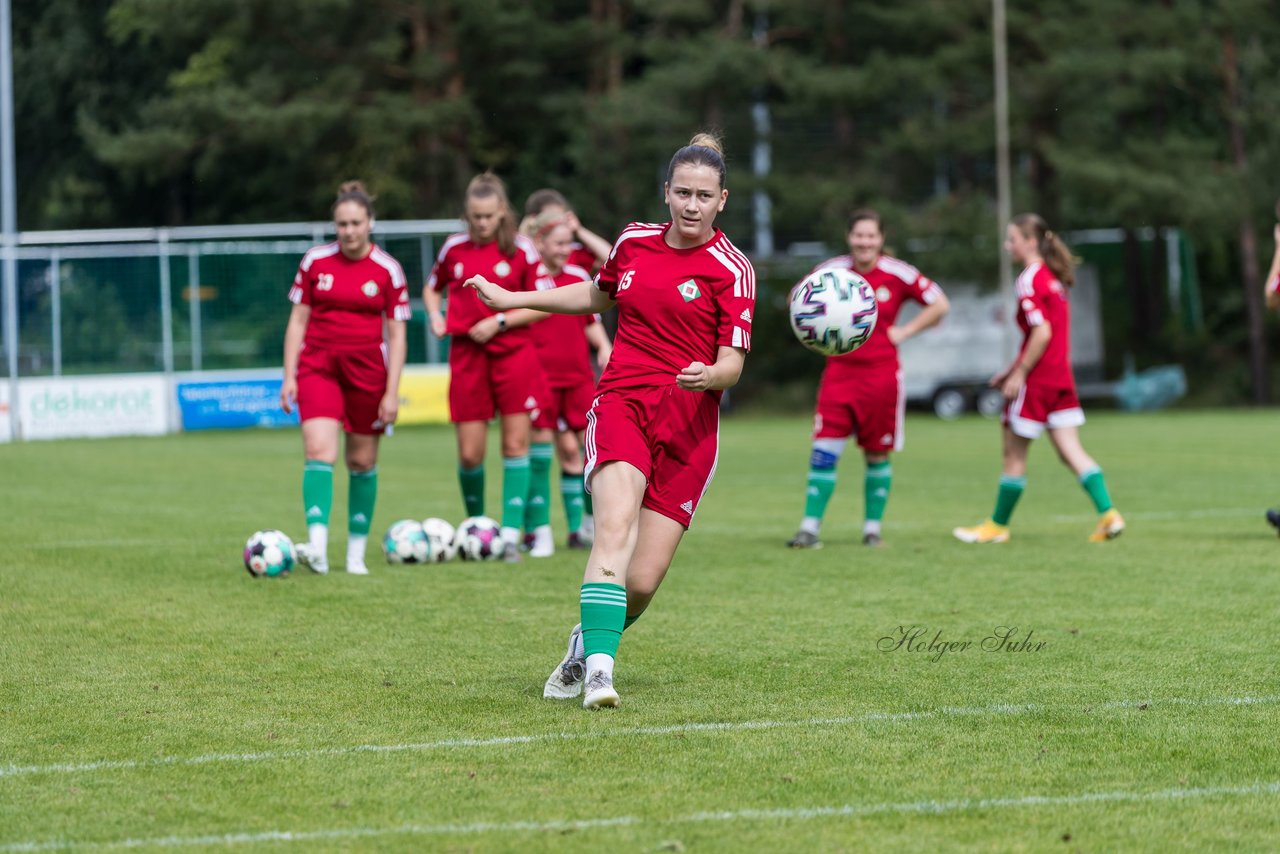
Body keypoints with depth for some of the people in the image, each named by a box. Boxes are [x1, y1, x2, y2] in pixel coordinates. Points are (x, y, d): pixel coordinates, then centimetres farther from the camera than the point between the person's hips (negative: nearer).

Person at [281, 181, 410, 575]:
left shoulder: (388, 270, -2)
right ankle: (317, 546, -28)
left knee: (363, 461, 7)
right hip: (318, 368, 0)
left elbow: (396, 335, -1)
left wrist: (392, 392, -6)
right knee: (319, 450, -18)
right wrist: (289, 376, 1)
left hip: (367, 371, 0)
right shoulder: (315, 261, 1)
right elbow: (298, 320, 7)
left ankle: (356, 552, 20)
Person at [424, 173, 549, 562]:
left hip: (514, 352, -2)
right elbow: (432, 288, 23)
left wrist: (500, 321, -12)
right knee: (470, 454, 0)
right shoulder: (454, 248, 6)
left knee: (516, 444, -5)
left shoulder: (521, 249, -3)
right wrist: (435, 315, 3)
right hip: (466, 355, 2)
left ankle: (511, 534, -4)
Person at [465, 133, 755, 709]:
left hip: (688, 424, -2)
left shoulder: (731, 269, -4)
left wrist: (709, 375, -32)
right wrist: (510, 299, 29)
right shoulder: (634, 241, 8)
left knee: (642, 583, -6)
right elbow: (598, 295, 29)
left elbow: (732, 364, -9)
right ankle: (598, 669, -34)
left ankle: (588, 641, 25)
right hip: (621, 404, 2)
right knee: (616, 527, -27)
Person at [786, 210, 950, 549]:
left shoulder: (898, 274, -4)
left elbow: (939, 304, 5)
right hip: (839, 372, 1)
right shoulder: (831, 271, 0)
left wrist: (905, 331, -3)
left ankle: (872, 527, 21)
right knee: (824, 452, -8)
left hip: (881, 375, -1)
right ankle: (810, 528, -6)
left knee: (877, 456, 8)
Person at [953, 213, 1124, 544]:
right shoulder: (1052, 277, 14)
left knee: (1014, 454, 5)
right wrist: (1013, 369, 23)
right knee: (1071, 451, 5)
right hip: (1061, 377, 8)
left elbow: (1042, 333, -21)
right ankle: (1108, 514, -6)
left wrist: (1019, 374, -16)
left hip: (1036, 380, -8)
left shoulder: (1029, 281, -14)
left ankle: (998, 525, 15)